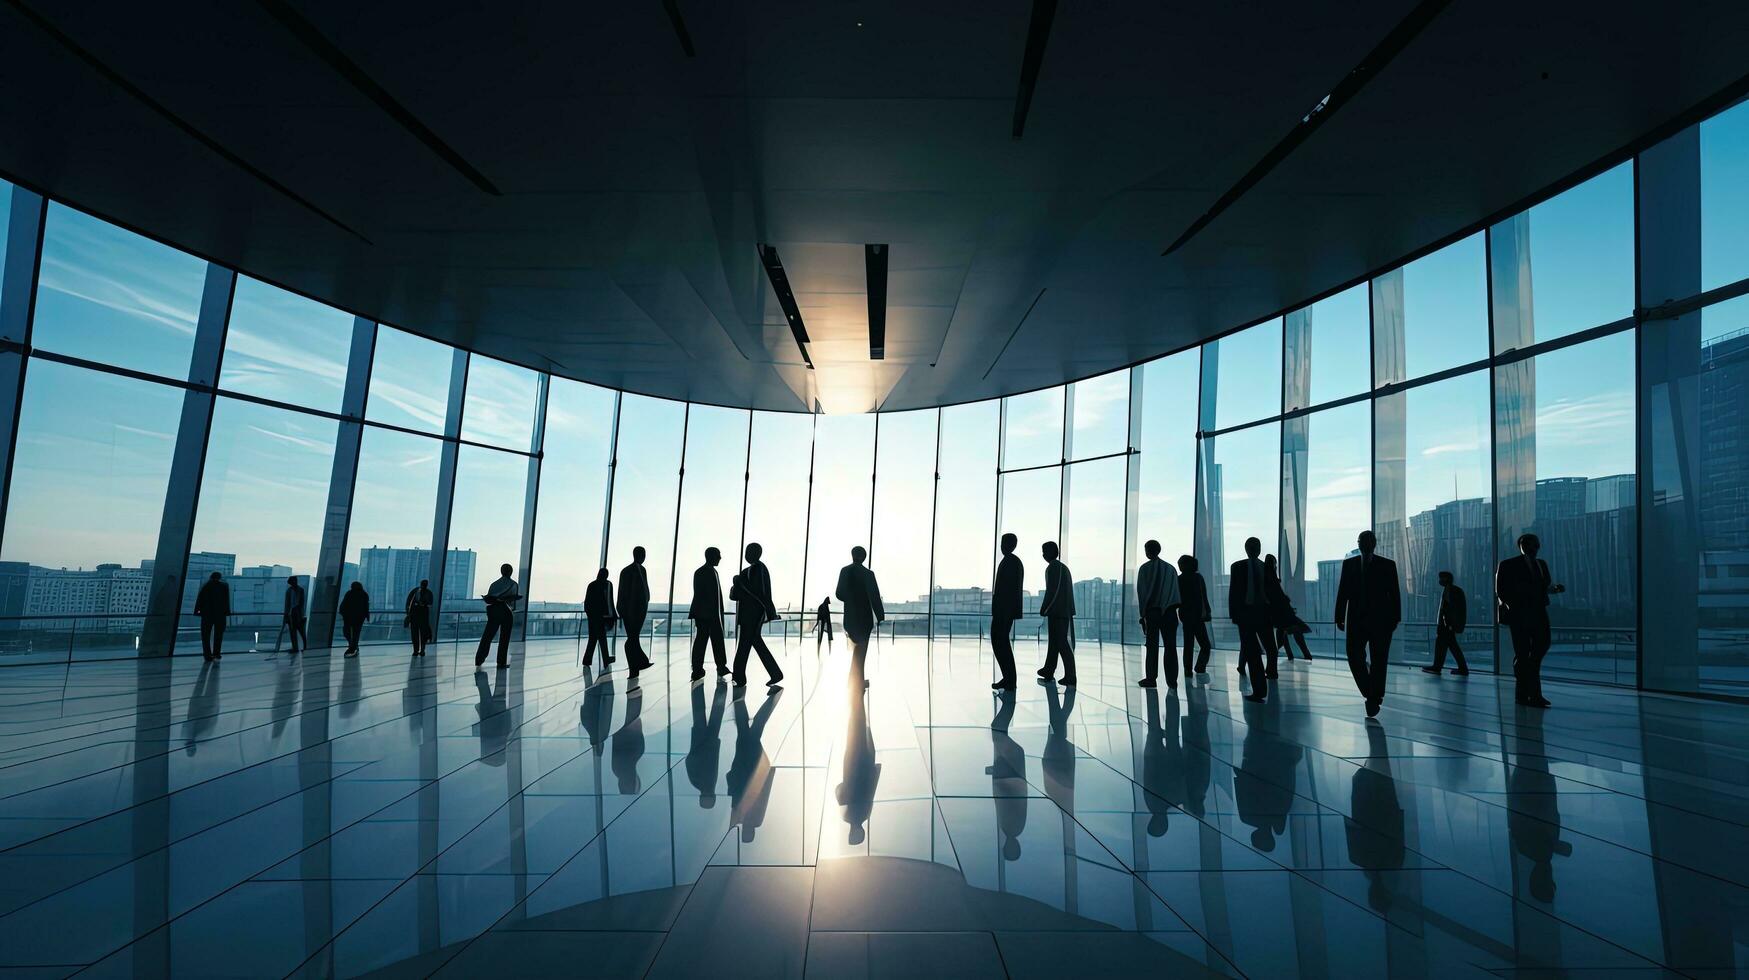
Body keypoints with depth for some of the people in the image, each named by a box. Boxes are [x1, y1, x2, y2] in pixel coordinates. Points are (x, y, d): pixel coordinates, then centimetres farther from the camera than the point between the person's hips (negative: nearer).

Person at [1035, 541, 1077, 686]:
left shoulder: (1052, 568, -10)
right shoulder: (1063, 567, 17)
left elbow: (1051, 591, -16)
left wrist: (1044, 609, -9)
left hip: (1056, 612, -9)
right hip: (1065, 611, 9)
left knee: (1062, 643, -7)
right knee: (1054, 642, 15)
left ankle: (1070, 677, -8)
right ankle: (1048, 672, 23)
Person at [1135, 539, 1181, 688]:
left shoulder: (1144, 568, 0)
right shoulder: (1170, 568, 10)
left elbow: (1141, 592, -4)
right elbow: (1176, 591, 7)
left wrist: (1142, 614, -2)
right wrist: (1175, 610, 7)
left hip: (1152, 611, -2)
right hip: (1169, 611, 2)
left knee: (1152, 646, 0)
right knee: (1170, 646, 4)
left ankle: (1150, 678, -3)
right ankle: (1172, 680, 2)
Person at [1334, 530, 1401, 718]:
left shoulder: (1387, 565, 2)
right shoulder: (1349, 563, 7)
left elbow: (1394, 594, 3)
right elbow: (1343, 592, 6)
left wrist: (1395, 618, -3)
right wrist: (1340, 617, 2)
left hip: (1381, 621, -1)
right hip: (1356, 620, 2)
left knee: (1379, 661, 1)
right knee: (1354, 657, -3)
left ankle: (1374, 697, 14)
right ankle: (1372, 694, 18)